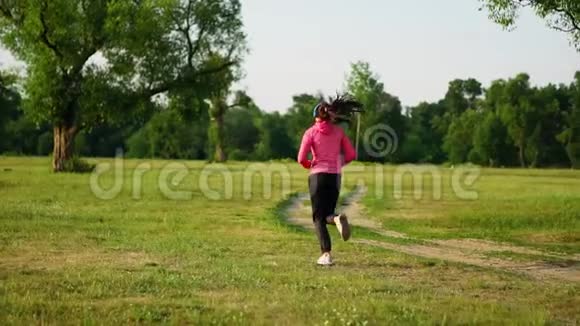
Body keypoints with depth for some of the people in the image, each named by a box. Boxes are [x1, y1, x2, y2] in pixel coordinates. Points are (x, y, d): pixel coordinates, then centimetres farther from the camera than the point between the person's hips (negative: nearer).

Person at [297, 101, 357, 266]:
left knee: (319, 217, 3)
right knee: (327, 214, 17)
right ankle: (337, 219, -21)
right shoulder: (339, 131, 8)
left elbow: (301, 159, -7)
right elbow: (351, 155, 5)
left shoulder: (310, 132, 0)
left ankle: (326, 254, -12)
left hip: (317, 176, -3)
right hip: (335, 177, 3)